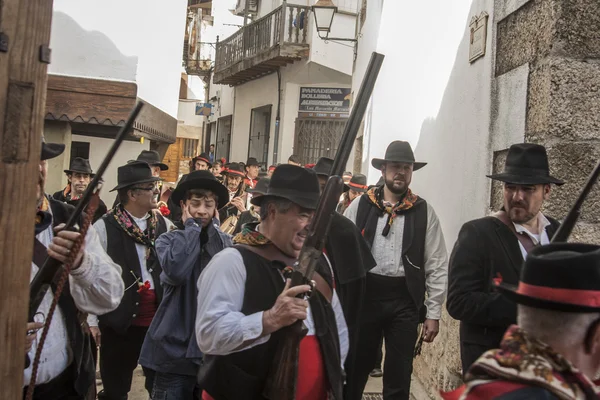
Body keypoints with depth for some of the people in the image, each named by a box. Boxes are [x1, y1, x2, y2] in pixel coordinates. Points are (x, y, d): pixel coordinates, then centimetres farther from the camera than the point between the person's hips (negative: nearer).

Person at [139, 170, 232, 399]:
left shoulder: (225, 242, 5)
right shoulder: (168, 240, 0)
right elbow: (176, 270, -21)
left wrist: (213, 226, -8)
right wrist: (192, 226, -9)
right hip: (176, 348, -2)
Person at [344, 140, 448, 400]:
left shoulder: (424, 212, 2)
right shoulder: (361, 205, 3)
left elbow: (437, 266, 2)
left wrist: (433, 313, -1)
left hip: (405, 300, 0)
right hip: (364, 295, 0)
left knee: (399, 376, 10)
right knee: (355, 368, 13)